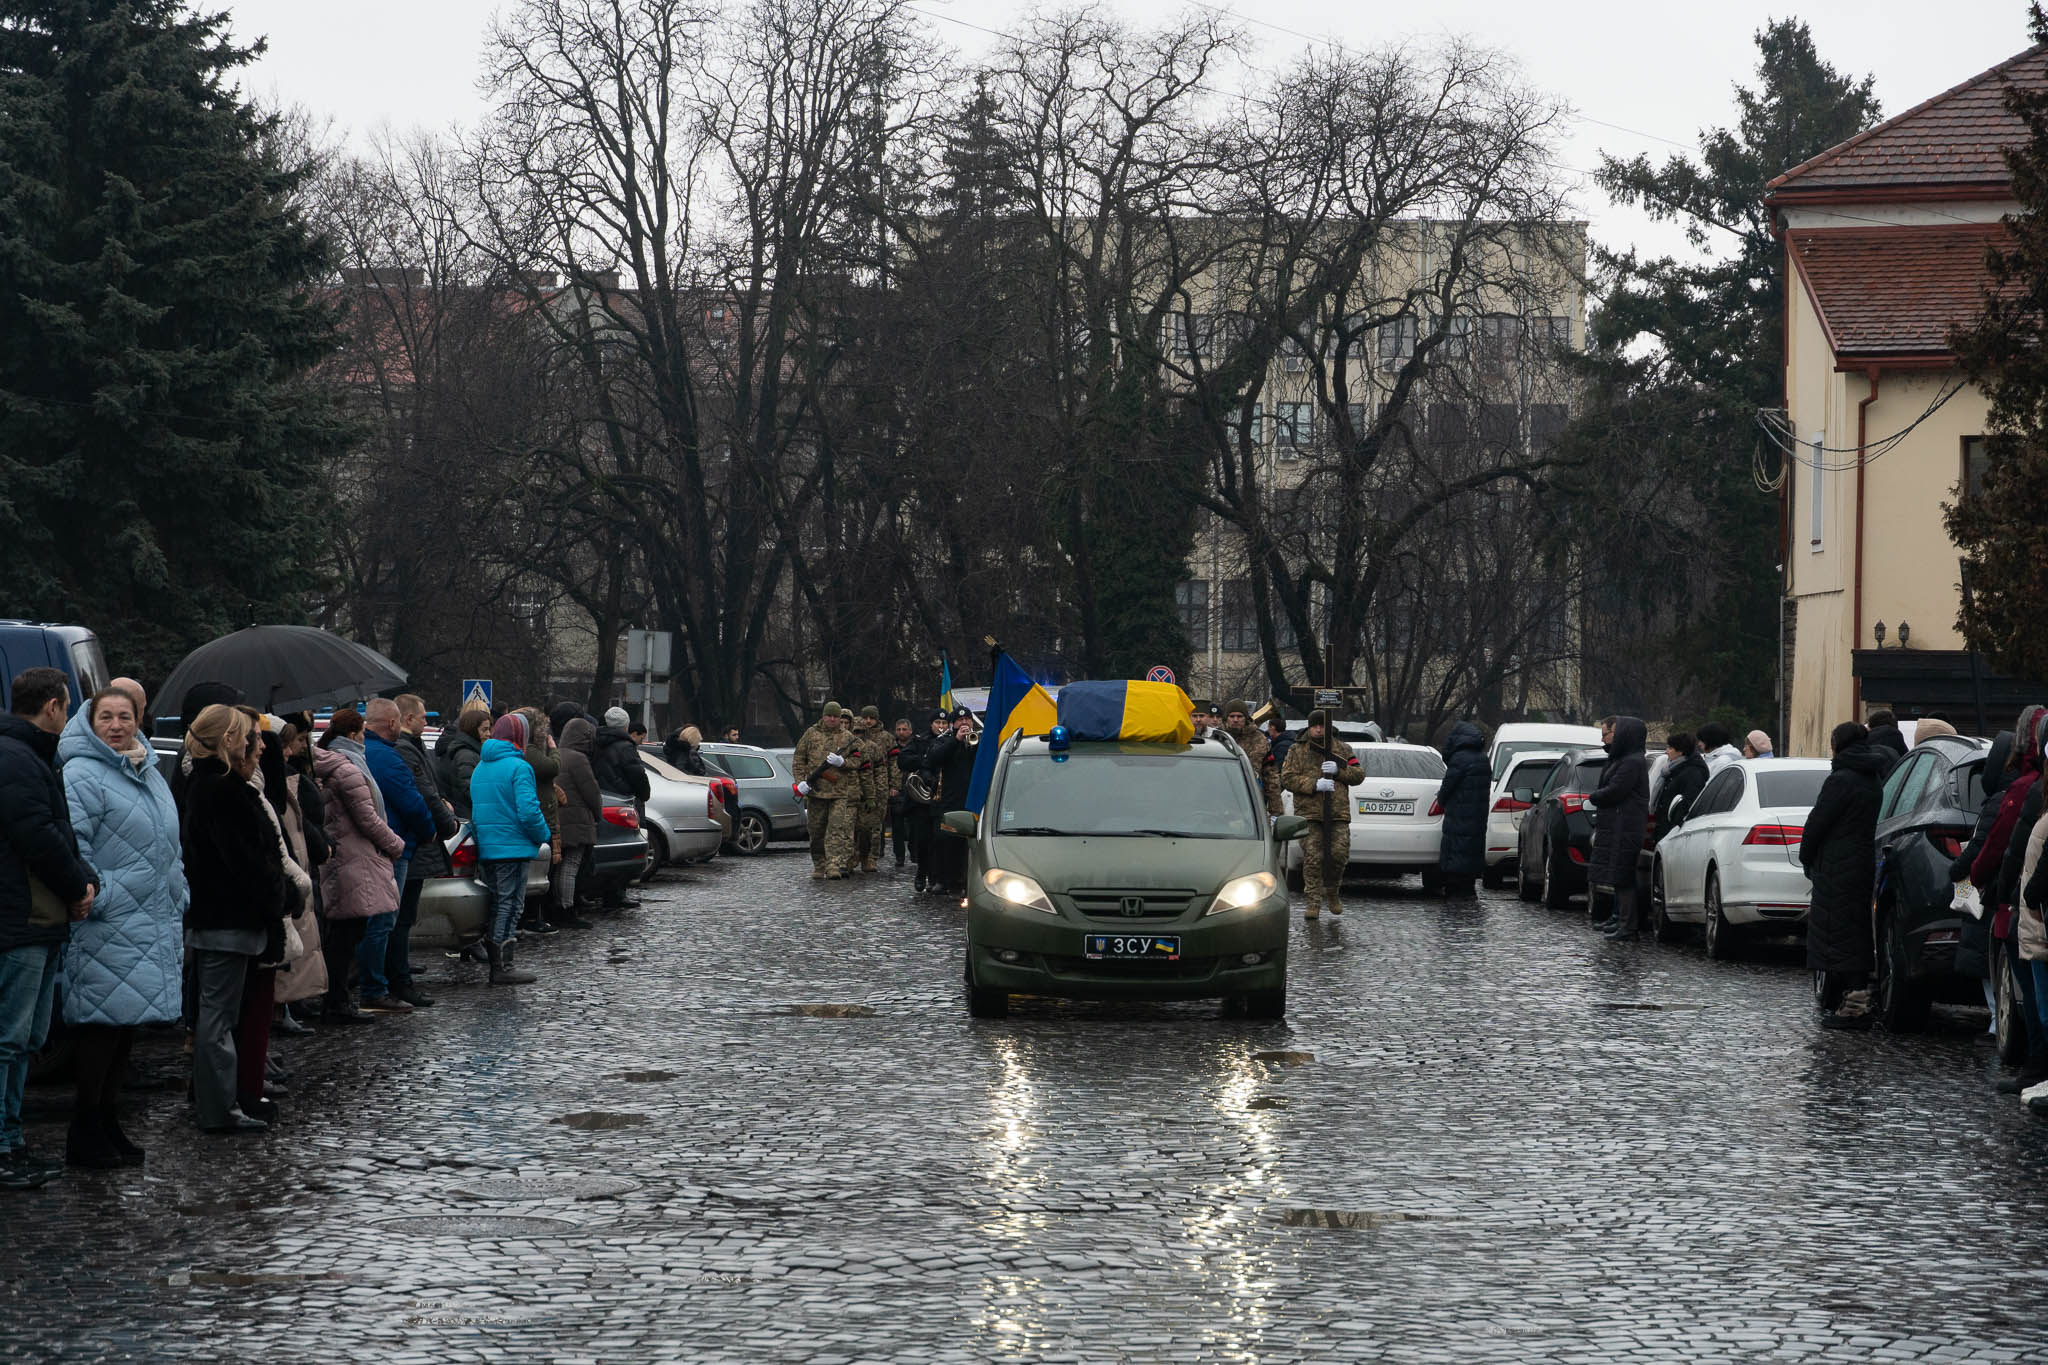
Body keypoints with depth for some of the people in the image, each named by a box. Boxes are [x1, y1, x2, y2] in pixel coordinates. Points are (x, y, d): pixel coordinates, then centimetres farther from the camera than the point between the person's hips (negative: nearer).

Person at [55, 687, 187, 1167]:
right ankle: (86, 1136, -3)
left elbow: (171, 846, 26)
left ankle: (107, 1123, 19)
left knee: (125, 1026, 12)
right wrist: (99, 897, -20)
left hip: (156, 926, 9)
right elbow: (72, 848, -17)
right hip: (107, 930, -9)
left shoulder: (150, 775, 18)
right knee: (102, 1025, -8)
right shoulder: (83, 776, -10)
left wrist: (177, 899, 19)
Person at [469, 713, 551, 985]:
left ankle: (496, 962, 19)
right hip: (513, 847, -8)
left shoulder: (480, 767, 14)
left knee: (497, 905, 16)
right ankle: (503, 967, -5)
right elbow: (528, 811, -20)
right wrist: (542, 835, -4)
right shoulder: (519, 767, -13)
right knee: (510, 905, -4)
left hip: (485, 848, 8)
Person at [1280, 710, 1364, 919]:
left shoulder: (1342, 750, 14)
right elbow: (1287, 778, -2)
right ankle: (1314, 903, -2)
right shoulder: (1297, 751, 9)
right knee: (1312, 858, -7)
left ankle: (1332, 891, 21)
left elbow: (1358, 775, 10)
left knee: (1339, 854, -5)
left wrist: (1339, 770, -9)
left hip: (1338, 814, 1)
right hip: (1309, 814, -1)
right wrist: (1314, 785, -15)